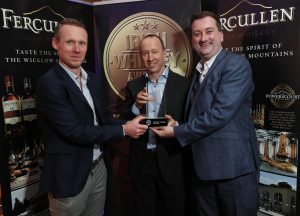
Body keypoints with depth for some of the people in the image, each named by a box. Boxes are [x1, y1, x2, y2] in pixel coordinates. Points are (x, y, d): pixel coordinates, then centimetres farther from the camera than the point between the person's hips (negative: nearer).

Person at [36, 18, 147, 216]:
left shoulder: (92, 78, 7)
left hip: (98, 167, 7)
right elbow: (73, 132, -23)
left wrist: (129, 126, -10)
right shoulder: (49, 83, -18)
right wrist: (123, 130, -18)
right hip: (70, 176, -7)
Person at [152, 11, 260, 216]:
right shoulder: (198, 71, 14)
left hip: (234, 164, -7)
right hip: (202, 165, 7)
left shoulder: (236, 64, -11)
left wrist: (177, 132, -14)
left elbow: (220, 112, -22)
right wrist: (177, 125, -1)